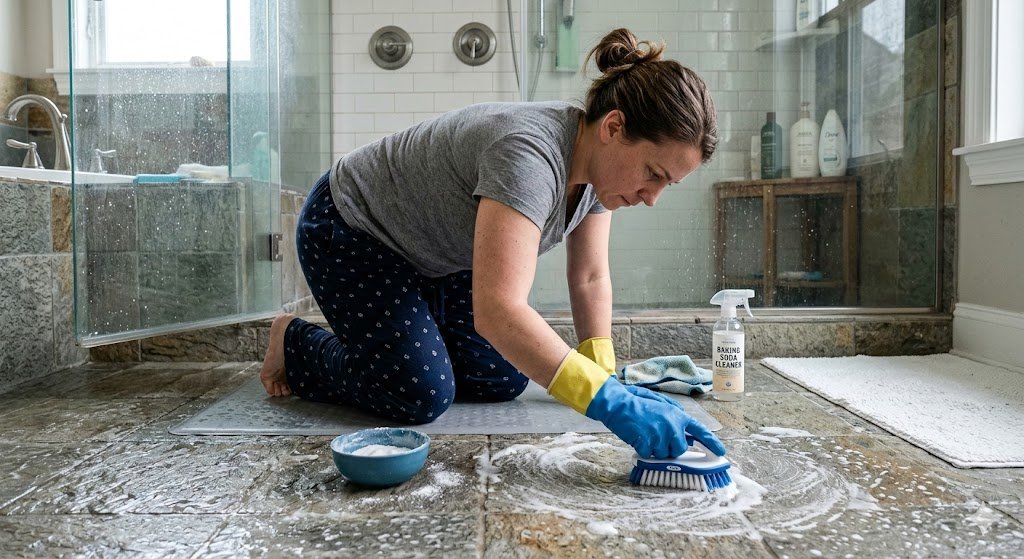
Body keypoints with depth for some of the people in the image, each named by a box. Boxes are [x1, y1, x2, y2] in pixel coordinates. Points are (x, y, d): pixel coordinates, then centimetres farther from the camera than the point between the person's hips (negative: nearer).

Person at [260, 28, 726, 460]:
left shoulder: (600, 160, -11)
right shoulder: (530, 155, -39)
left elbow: (590, 277, -3)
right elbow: (498, 311, -48)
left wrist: (605, 373, -13)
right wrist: (608, 402, -50)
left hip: (437, 255, 8)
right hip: (349, 232, -8)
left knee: (503, 381, -1)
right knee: (422, 395, -16)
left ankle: (401, 334, 24)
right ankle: (296, 342, 10)